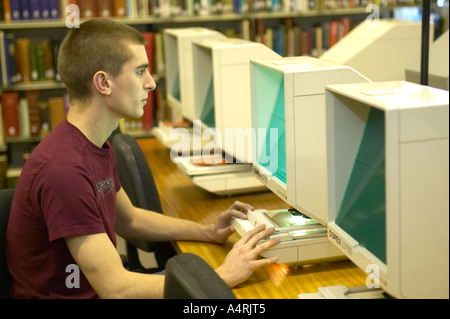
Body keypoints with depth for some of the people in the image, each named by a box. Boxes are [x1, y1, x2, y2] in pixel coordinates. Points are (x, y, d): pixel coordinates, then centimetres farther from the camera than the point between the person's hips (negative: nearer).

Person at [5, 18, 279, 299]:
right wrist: (223, 276, -22)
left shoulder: (97, 146, 4)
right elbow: (115, 289, -28)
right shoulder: (64, 169, -27)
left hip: (103, 284, 9)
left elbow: (128, 219, 18)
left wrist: (209, 232, 6)